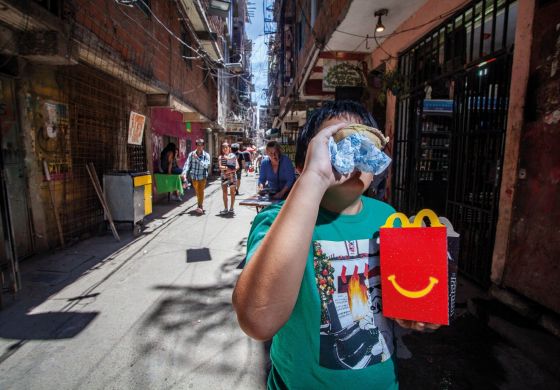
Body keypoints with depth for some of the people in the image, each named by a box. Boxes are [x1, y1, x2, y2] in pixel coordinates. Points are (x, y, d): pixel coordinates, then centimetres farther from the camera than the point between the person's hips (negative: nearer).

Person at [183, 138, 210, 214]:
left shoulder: (206, 155, -9)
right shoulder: (191, 154, -4)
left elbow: (206, 165, -23)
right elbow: (187, 164, -10)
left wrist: (197, 158, -30)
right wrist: (185, 173, -25)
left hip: (202, 176, -3)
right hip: (194, 176, 3)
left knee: (201, 191, -6)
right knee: (197, 191, 15)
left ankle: (200, 207, 2)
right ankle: (201, 205, 33)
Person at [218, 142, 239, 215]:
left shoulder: (233, 156, 4)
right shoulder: (220, 157, 9)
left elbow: (237, 166, -2)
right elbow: (220, 167, -4)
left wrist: (231, 170, -17)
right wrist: (226, 168, -23)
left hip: (232, 175, -1)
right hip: (224, 176, 2)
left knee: (232, 192, 3)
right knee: (224, 192, 0)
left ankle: (231, 208, 12)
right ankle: (226, 209, 8)